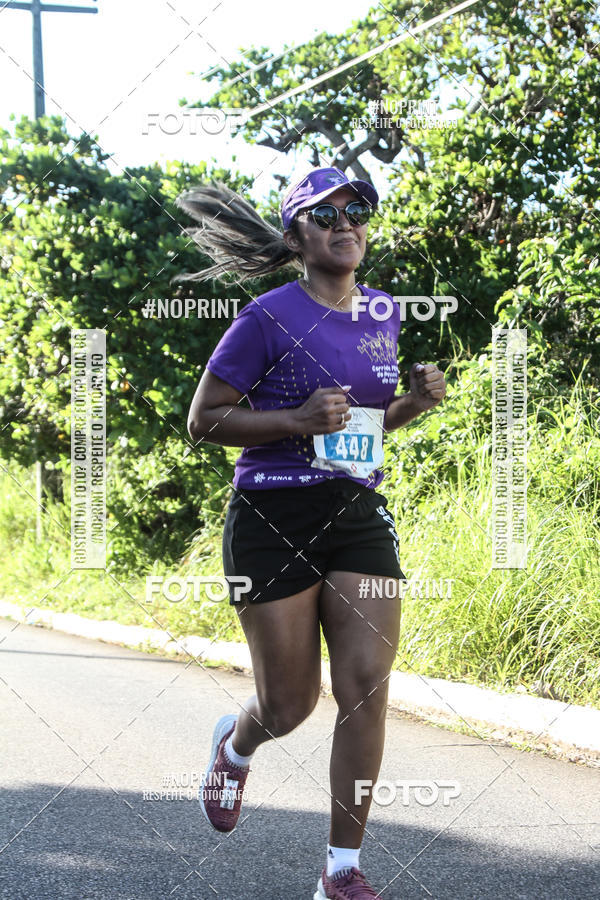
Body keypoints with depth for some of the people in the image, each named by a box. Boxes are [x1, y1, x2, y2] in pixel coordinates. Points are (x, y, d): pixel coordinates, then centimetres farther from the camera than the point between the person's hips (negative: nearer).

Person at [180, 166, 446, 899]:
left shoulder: (384, 314, 10)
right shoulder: (268, 318, -9)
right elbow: (203, 420, -8)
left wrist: (416, 401, 2)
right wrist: (298, 419, -20)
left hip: (359, 515, 5)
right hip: (273, 520, -5)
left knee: (366, 685, -7)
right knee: (290, 704, 2)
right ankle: (235, 744, 41)